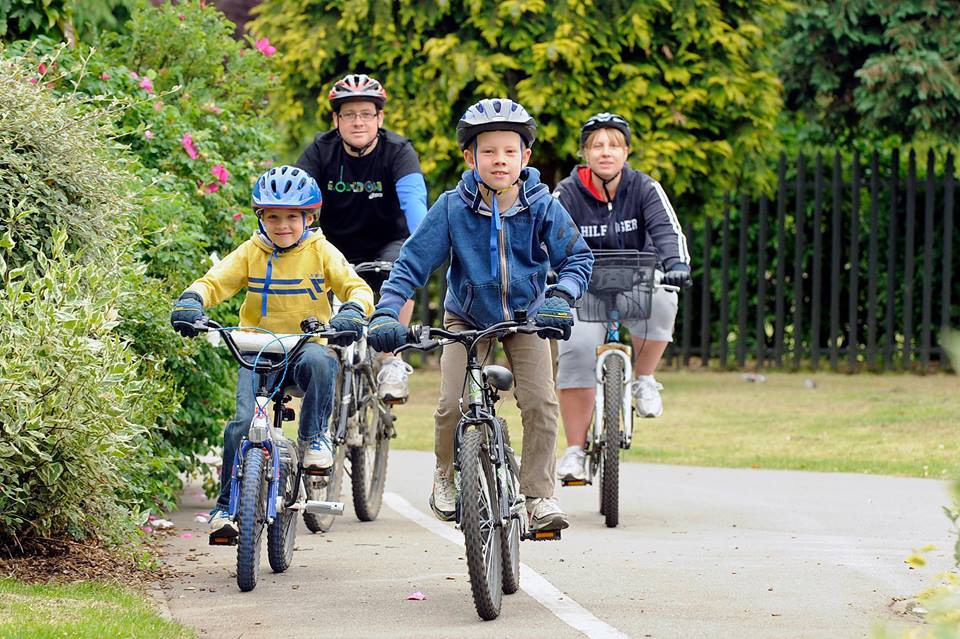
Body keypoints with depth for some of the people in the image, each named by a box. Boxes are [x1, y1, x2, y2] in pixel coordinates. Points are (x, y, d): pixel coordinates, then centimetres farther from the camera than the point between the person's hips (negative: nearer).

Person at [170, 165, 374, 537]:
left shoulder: (321, 252, 2)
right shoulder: (250, 253, 5)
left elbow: (357, 287, -4)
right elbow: (214, 282, -3)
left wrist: (352, 311, -27)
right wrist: (191, 302, -26)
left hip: (308, 343, -1)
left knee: (319, 362, -38)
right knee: (244, 422, -20)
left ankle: (315, 437, -15)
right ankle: (227, 505, -8)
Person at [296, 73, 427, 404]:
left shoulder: (397, 151, -17)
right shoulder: (322, 150, -11)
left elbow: (414, 199, -33)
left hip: (386, 247, -2)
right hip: (337, 249, 2)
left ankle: (392, 364, -23)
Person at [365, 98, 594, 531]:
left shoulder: (541, 206, -17)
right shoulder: (453, 208, -19)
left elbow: (577, 256, -14)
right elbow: (413, 262, -19)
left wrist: (560, 297, -34)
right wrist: (386, 312, -32)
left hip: (525, 317, 1)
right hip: (467, 318, 0)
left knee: (541, 404, -17)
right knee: (451, 406, -15)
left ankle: (539, 495, -4)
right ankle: (446, 479, 14)